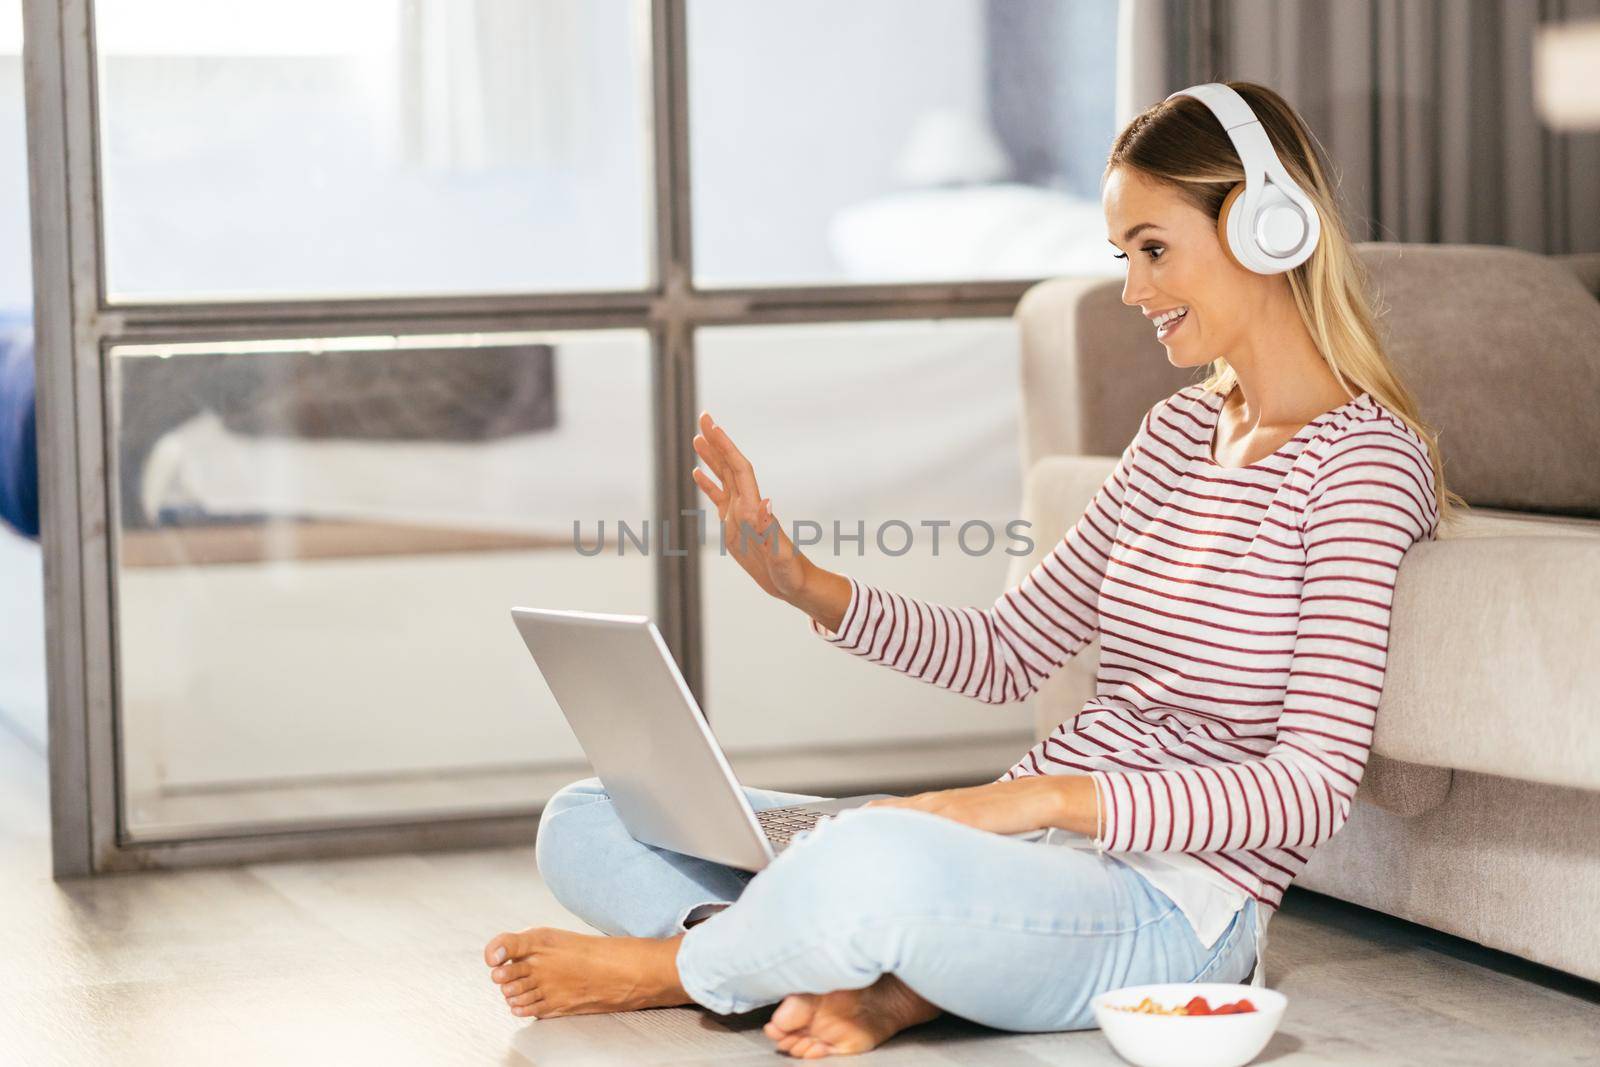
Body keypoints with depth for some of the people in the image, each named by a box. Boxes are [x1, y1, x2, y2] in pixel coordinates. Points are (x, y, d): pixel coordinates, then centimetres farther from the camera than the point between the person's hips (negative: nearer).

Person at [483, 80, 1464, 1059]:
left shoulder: (1363, 458, -10)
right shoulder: (1180, 430, 16)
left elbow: (1315, 789, -18)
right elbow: (1009, 656, 17)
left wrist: (1044, 796, -25)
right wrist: (806, 586, 2)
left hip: (1172, 900, -9)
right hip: (1030, 854, 9)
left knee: (875, 861, -41)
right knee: (589, 824, 2)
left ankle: (675, 966, -9)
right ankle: (888, 978, -18)